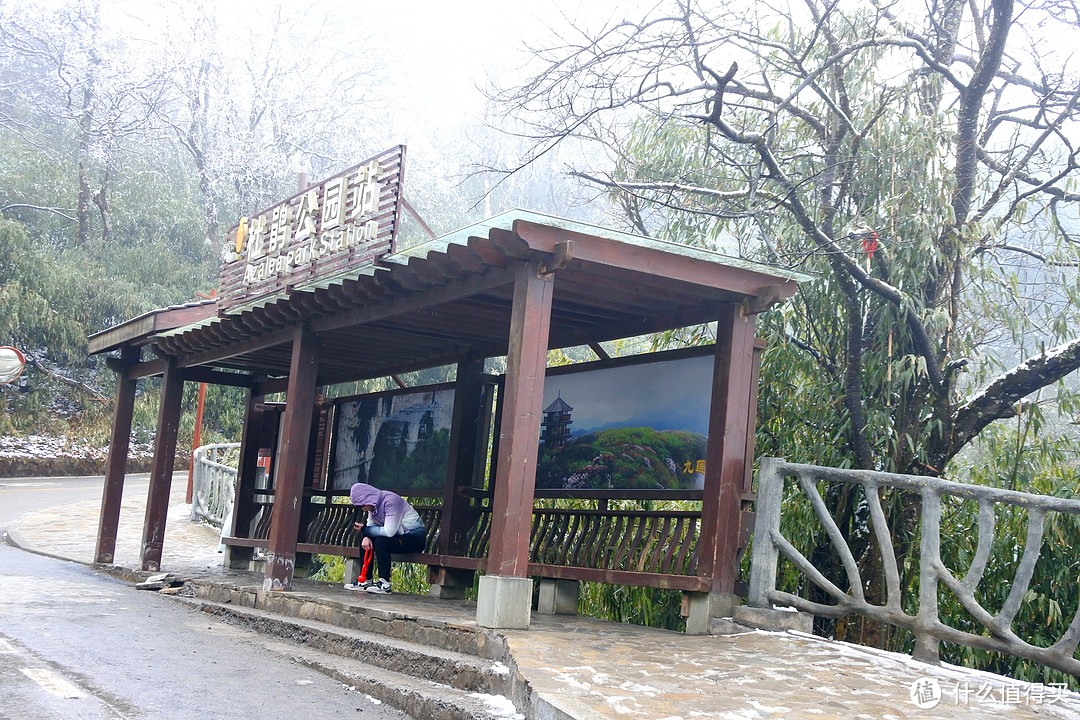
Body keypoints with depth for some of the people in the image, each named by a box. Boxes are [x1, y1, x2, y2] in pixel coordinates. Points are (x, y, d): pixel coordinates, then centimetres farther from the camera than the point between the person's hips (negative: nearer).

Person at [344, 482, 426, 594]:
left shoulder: (391, 500, -24)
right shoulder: (374, 504, 3)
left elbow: (389, 532, -29)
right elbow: (371, 525, 8)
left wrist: (364, 529, -18)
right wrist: (366, 537, -15)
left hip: (415, 537, -9)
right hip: (399, 536, 9)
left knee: (381, 541, -29)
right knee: (365, 541, -1)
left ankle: (385, 583, -23)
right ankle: (365, 580, 3)